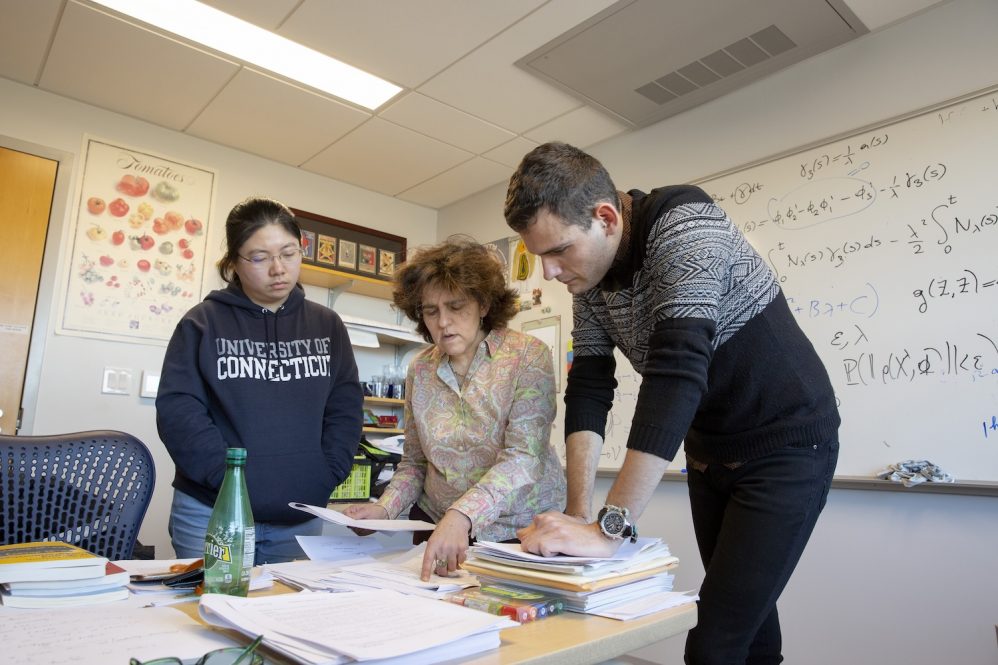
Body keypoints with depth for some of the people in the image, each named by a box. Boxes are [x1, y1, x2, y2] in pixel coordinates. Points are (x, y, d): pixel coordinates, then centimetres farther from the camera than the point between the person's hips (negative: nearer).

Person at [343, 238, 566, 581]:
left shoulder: (527, 356, -11)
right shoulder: (420, 369, 3)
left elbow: (524, 458, -21)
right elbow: (414, 462, 10)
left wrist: (462, 515, -33)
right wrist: (385, 508, -7)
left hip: (521, 528, -3)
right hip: (438, 527, 3)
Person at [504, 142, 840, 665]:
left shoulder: (685, 226, -27)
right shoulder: (590, 279, -4)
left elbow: (677, 372, -37)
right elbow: (588, 389, -8)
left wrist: (609, 528, -39)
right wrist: (579, 515, -19)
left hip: (786, 443, -6)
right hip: (709, 451, 7)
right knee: (745, 621, 16)